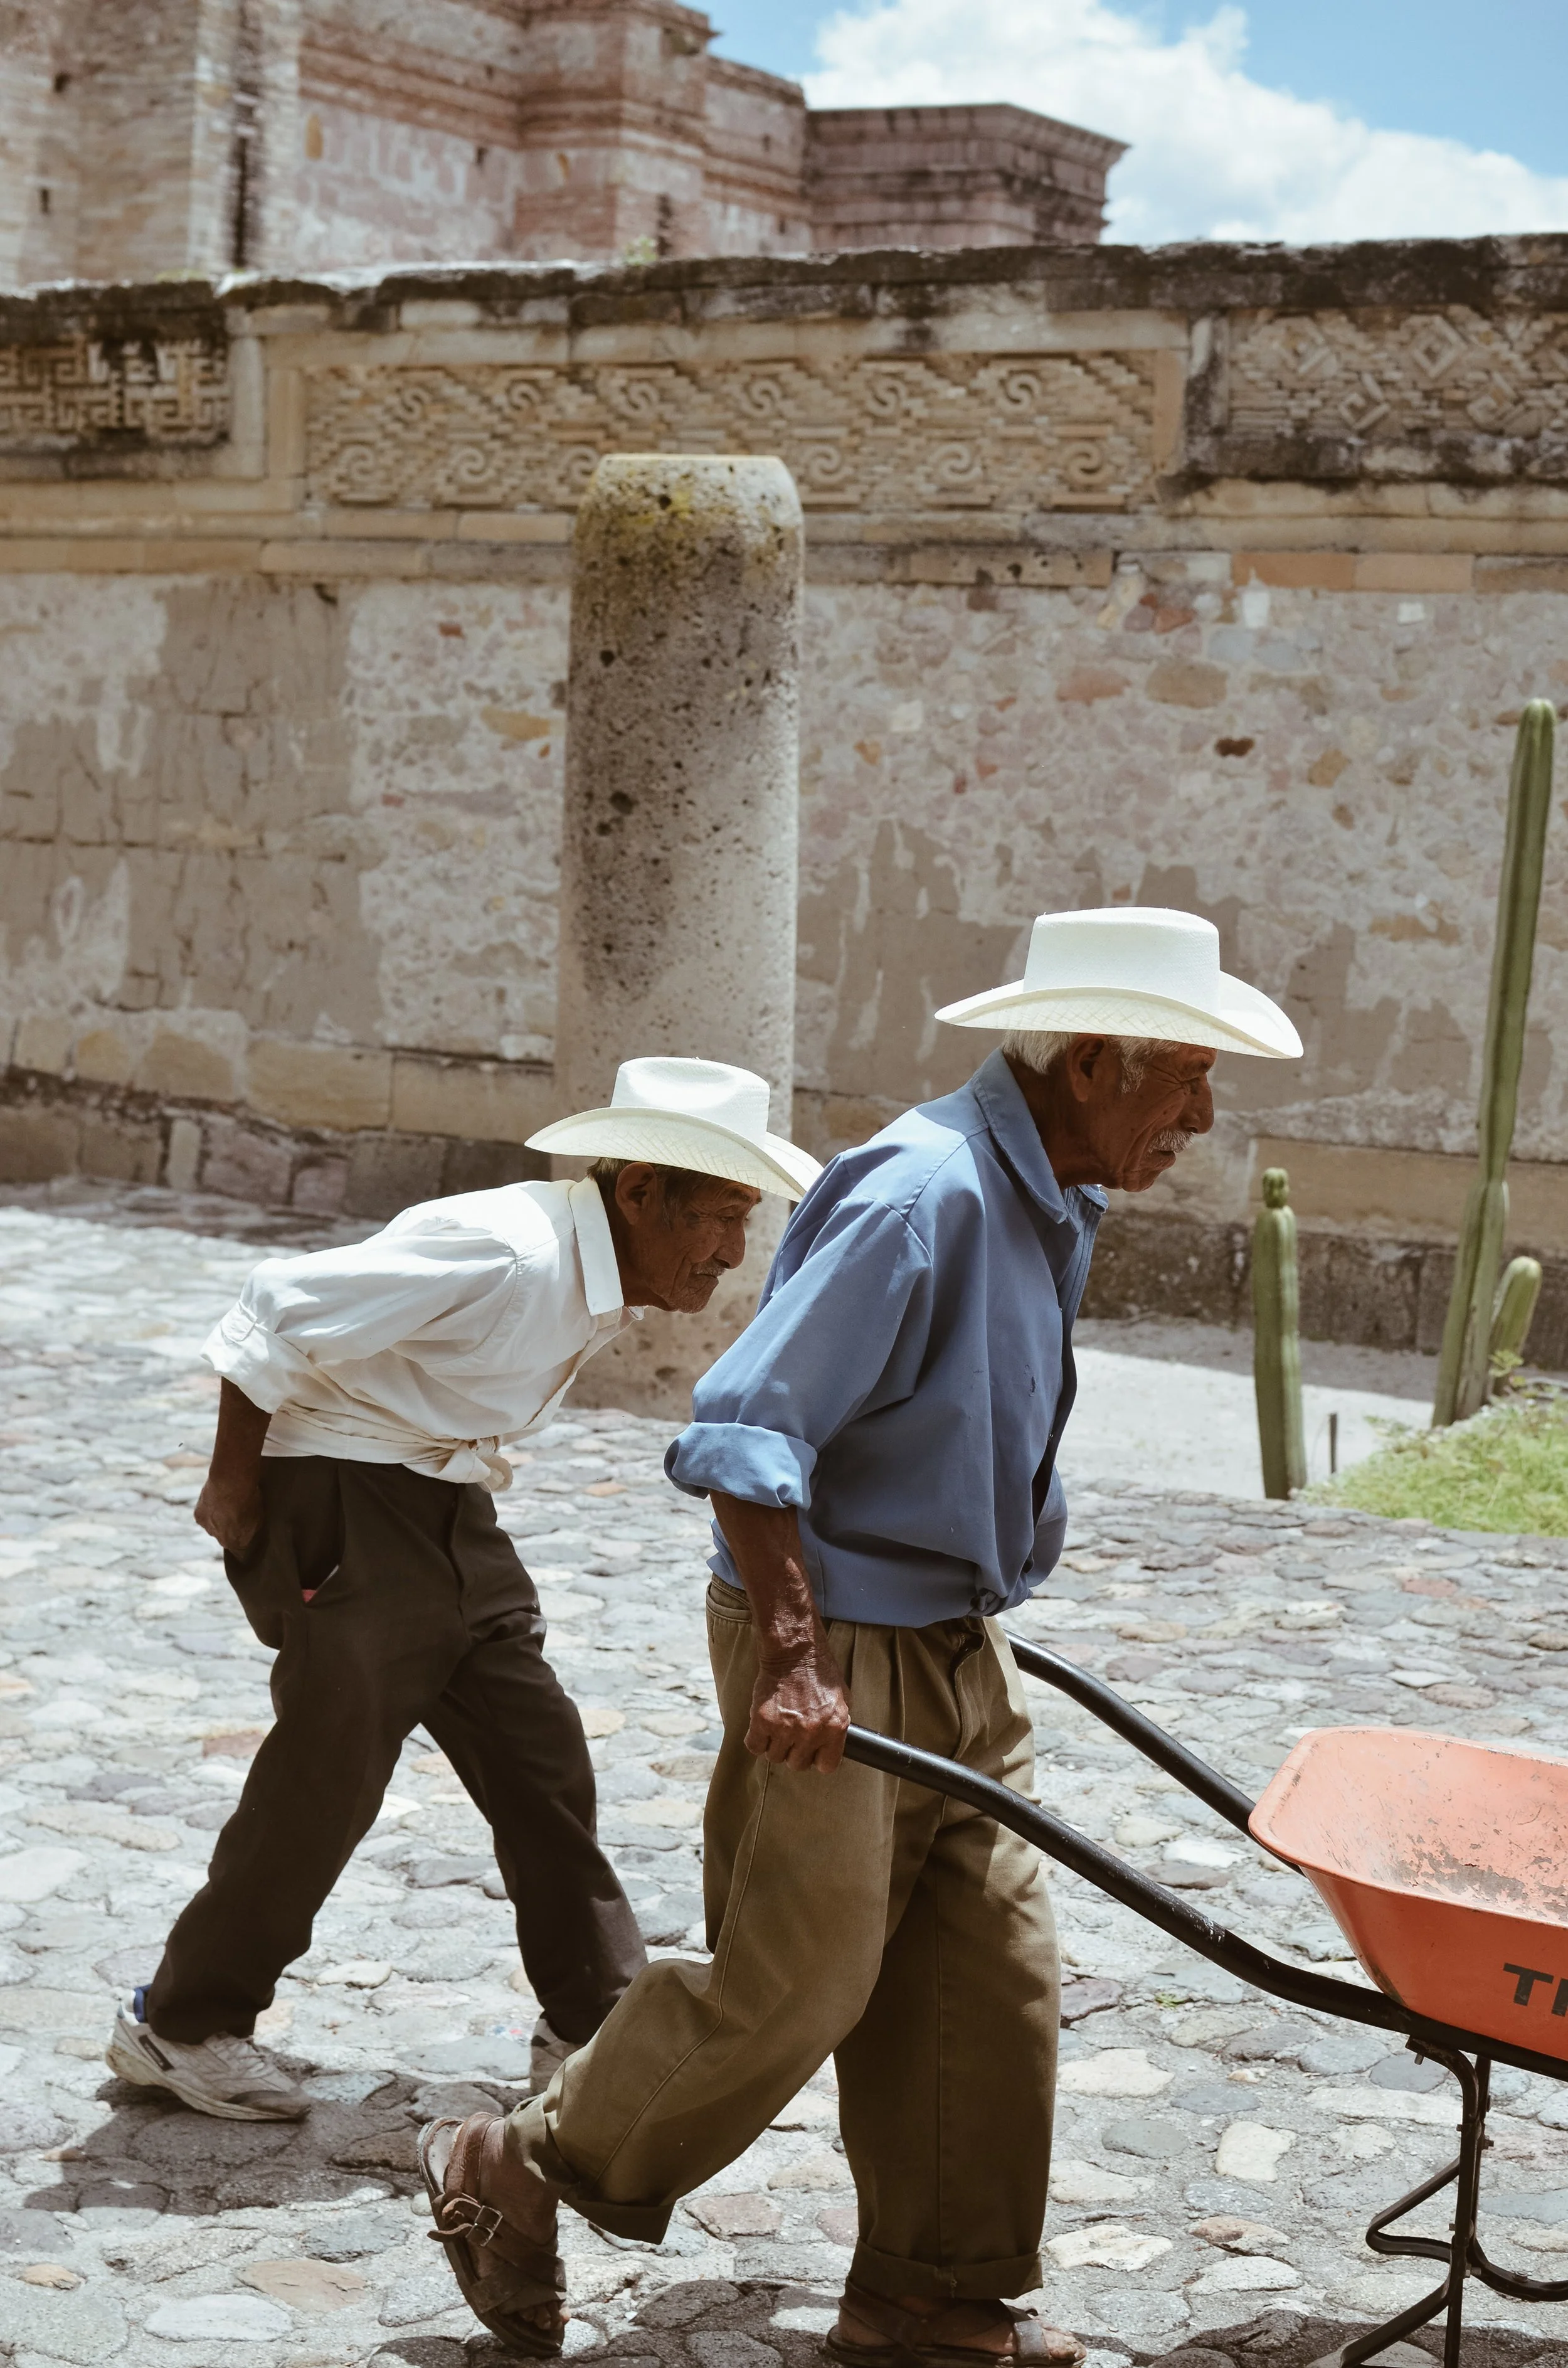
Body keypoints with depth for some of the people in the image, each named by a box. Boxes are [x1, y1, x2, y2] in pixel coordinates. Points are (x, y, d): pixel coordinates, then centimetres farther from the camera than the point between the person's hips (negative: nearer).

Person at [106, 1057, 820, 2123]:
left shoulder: (615, 1282, 3)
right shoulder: (502, 1256, -27)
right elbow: (279, 1314, -25)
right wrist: (234, 1487, -15)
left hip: (450, 1515, 9)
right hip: (341, 1505, -9)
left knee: (540, 1759, 7)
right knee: (327, 1778, -4)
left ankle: (597, 2027, 17)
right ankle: (179, 2026, 13)